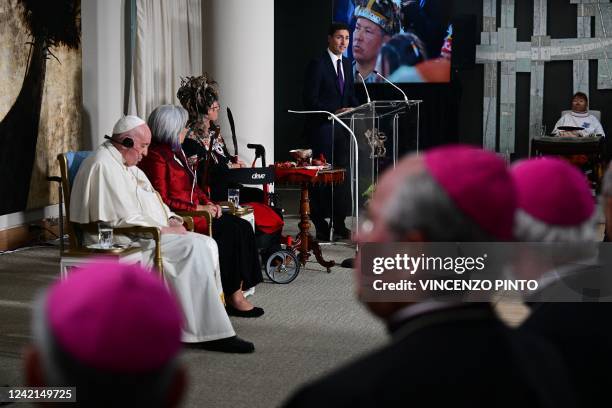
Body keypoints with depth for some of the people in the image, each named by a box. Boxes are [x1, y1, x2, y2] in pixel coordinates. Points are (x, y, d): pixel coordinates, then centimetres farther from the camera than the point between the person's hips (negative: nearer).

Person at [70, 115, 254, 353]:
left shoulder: (125, 163, 19)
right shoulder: (104, 165, -15)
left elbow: (151, 199, 25)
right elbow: (125, 219, -21)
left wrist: (171, 219, 6)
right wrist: (164, 229, -15)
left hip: (143, 233, 10)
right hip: (124, 241, -10)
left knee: (206, 244, -6)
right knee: (193, 248, -23)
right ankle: (211, 333, -20)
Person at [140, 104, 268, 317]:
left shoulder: (175, 152, 17)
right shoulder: (155, 156, -13)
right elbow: (162, 200, -18)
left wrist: (208, 202, 5)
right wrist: (198, 208, -16)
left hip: (196, 209, 9)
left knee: (243, 227, -9)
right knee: (231, 230, -20)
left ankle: (236, 293, -14)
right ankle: (232, 296, -10)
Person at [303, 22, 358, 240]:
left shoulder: (346, 64, 15)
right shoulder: (317, 64, -8)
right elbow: (309, 99, -13)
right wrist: (333, 112, -22)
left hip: (342, 128, 7)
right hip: (322, 128, -7)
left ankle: (339, 222, 14)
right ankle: (320, 225, 4)